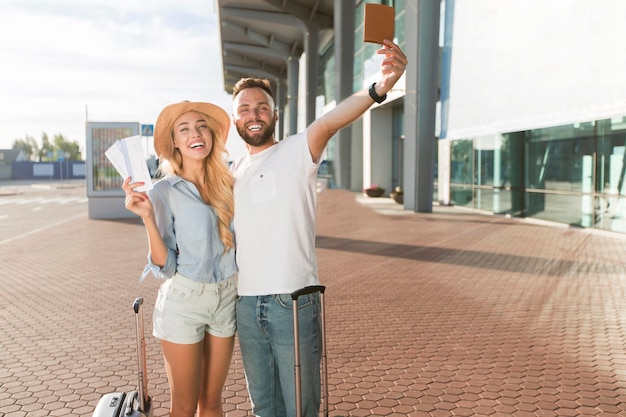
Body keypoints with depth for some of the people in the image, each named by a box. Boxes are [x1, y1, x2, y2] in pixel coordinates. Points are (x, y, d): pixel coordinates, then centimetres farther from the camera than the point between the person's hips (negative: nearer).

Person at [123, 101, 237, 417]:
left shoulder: (227, 185, 1)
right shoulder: (163, 192, -10)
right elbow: (164, 266, -13)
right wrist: (148, 217, -23)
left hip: (226, 300, 4)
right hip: (182, 302, -3)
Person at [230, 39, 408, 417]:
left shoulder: (296, 152, -5)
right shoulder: (232, 172, 13)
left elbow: (329, 122, -26)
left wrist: (379, 89, -45)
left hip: (293, 301, -5)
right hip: (246, 303, 5)